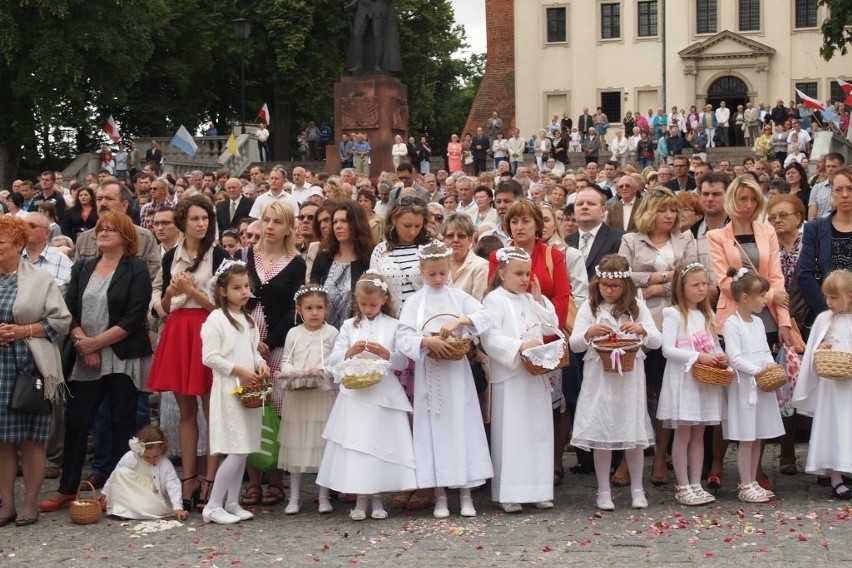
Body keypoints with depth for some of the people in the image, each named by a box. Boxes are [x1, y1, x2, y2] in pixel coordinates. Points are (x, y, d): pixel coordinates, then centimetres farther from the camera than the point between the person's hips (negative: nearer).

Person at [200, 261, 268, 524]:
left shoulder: (248, 319, 14)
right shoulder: (216, 319, -10)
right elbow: (209, 357, -15)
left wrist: (260, 363, -1)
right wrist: (239, 371, -18)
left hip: (249, 389, 8)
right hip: (228, 390, -8)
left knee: (243, 450, 9)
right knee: (237, 450, -11)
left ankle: (232, 503, 17)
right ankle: (212, 506, -5)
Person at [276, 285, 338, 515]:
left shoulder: (331, 333, 1)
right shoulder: (293, 334, 8)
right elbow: (285, 363, 6)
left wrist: (321, 371, -20)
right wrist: (298, 372, -13)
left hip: (323, 395, -2)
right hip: (296, 395, 2)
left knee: (323, 444, 1)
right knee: (295, 445, 4)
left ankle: (324, 496, 10)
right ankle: (295, 496, 12)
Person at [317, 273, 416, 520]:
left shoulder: (393, 326, 4)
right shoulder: (349, 326, 8)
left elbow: (403, 362, 1)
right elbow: (333, 360, 5)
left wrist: (385, 353, -15)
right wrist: (350, 351, -13)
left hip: (384, 395, -1)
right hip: (355, 394, 1)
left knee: (380, 443, 1)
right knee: (355, 445, -1)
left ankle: (377, 499, 13)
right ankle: (360, 499, 10)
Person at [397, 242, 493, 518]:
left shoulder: (459, 296, 4)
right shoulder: (414, 302, 1)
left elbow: (484, 317, -7)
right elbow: (404, 337, -9)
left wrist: (459, 321, -21)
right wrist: (427, 341, -25)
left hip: (457, 372, 1)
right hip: (429, 374, -1)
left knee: (462, 427, 1)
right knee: (434, 429, 3)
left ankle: (466, 494, 8)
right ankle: (440, 497, 11)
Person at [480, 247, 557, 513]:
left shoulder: (531, 299, 15)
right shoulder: (494, 300, -7)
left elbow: (551, 325, 9)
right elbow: (490, 339, -16)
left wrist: (539, 299, 2)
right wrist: (520, 346, -24)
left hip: (536, 374, 7)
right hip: (510, 376, -7)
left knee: (538, 431, 9)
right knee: (511, 434, -4)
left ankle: (538, 489, 16)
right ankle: (508, 493, 1)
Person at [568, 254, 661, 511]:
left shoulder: (637, 307, 5)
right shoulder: (589, 307, 3)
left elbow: (657, 341, 0)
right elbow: (574, 344, -2)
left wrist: (641, 330, -20)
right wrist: (589, 333, -22)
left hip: (630, 377, 1)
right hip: (599, 377, 0)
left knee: (634, 433, 4)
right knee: (601, 433, 2)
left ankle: (637, 489, 18)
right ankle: (604, 492, 12)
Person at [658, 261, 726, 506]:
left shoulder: (707, 315, 13)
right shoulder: (674, 314, -8)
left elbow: (715, 346, 17)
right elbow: (667, 349, -16)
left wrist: (721, 358, -5)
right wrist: (697, 356, -21)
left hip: (706, 382, 6)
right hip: (683, 381, -6)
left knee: (698, 435, 10)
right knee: (683, 435, -1)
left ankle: (696, 484, 15)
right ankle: (683, 488, 4)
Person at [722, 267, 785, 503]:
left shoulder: (758, 322, 13)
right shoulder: (732, 324, -11)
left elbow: (766, 352, 15)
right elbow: (734, 357, -17)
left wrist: (772, 367, -3)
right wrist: (757, 371, -20)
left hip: (763, 386, 8)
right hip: (744, 386, -8)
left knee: (759, 436, 10)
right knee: (746, 438, -4)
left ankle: (752, 482, 18)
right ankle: (746, 486, 2)